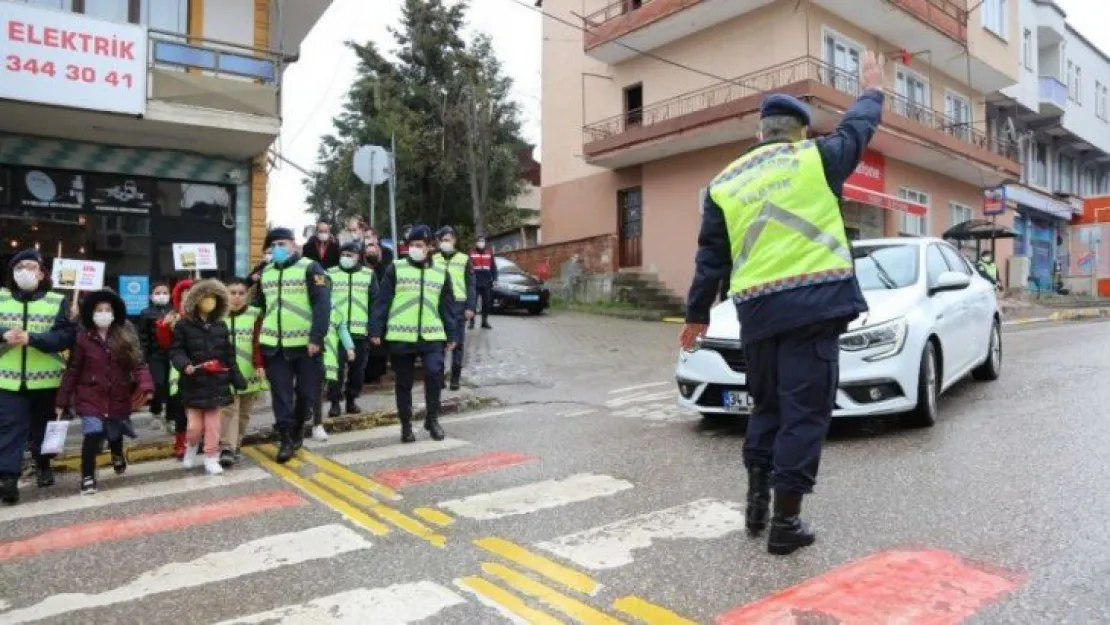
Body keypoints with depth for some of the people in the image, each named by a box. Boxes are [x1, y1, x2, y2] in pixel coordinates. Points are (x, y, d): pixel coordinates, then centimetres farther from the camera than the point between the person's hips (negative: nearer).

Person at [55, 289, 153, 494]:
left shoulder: (127, 337, -3)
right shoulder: (83, 338, -7)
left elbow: (138, 364, -9)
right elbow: (72, 371, -4)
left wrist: (146, 386, -27)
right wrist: (61, 400, -4)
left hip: (118, 397, 2)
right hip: (90, 396, -2)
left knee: (115, 434, 18)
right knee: (93, 434, -17)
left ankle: (117, 455, 54)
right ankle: (88, 477, 2)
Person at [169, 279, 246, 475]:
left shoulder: (221, 326, 7)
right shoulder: (184, 325, -5)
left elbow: (229, 356, 9)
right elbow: (176, 350, -5)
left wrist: (239, 380, 6)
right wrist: (184, 364, -26)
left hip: (216, 383, 3)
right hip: (194, 383, -3)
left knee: (213, 424, 8)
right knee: (195, 426, 1)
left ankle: (211, 458, 20)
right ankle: (191, 447, 32)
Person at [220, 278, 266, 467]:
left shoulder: (255, 315, 2)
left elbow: (259, 343, -4)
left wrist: (260, 365, -13)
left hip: (249, 373, 1)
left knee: (244, 413, 10)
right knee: (229, 410, -8)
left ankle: (235, 445, 24)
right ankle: (227, 448, -12)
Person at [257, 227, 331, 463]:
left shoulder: (310, 268, -6)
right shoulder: (265, 272, 13)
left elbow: (322, 304, -13)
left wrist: (316, 338, -20)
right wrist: (261, 338, 18)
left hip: (306, 343, -4)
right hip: (274, 345, 4)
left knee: (307, 391, 6)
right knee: (281, 394, 3)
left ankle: (297, 428, 29)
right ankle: (286, 439, 10)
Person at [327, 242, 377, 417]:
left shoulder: (369, 275, 7)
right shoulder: (330, 274, 7)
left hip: (360, 330, 1)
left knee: (358, 367, 7)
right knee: (336, 366, -3)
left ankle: (352, 400, 20)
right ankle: (335, 402, 5)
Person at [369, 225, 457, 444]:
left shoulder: (441, 273, 10)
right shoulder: (395, 269, 2)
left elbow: (447, 307, 13)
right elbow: (382, 301, 0)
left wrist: (451, 335, 10)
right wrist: (376, 330, -7)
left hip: (432, 336, 1)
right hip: (400, 336, -1)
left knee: (434, 373, -16)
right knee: (404, 383, 7)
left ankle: (432, 418, 4)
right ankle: (406, 425, 21)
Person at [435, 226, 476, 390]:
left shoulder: (464, 259, 4)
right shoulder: (434, 260, 9)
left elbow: (470, 285, 2)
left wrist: (470, 307, -6)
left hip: (458, 305, -1)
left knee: (458, 342, 2)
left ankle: (455, 377, 10)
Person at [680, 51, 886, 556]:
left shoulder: (723, 183, 12)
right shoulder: (816, 157, 6)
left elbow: (710, 258, 12)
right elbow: (858, 128, 25)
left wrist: (697, 313, 19)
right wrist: (873, 90, 45)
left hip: (757, 310, 4)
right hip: (814, 301, -3)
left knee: (767, 405, 19)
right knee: (804, 411, 1)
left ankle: (757, 501, 23)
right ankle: (785, 522, 5)